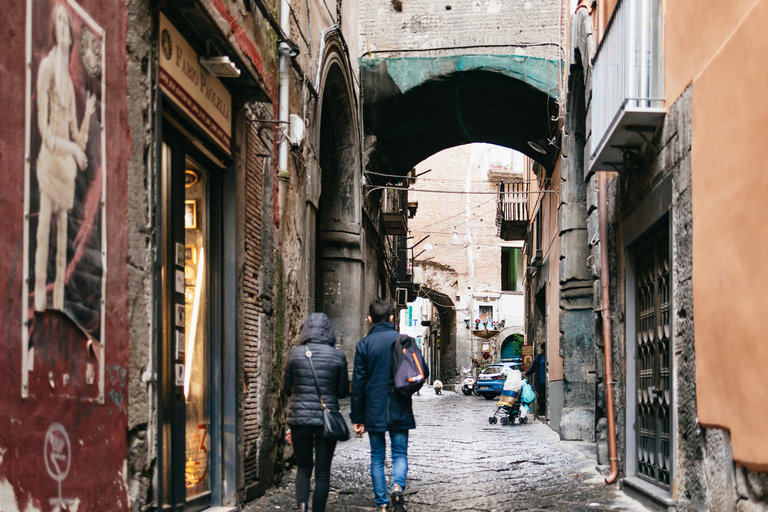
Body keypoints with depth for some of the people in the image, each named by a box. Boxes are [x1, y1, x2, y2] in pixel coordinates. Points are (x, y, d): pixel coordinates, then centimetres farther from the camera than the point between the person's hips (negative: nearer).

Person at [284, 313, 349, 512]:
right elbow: (343, 391, 3)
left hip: (299, 417, 1)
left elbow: (287, 389, 5)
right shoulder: (338, 356, -3)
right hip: (327, 419, -1)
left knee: (303, 467, 14)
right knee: (323, 471, 8)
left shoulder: (295, 354, -2)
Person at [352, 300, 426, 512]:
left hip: (374, 411, -1)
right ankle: (398, 486, -19)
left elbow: (358, 383, -3)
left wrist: (357, 418, 2)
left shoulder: (364, 344, -3)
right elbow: (423, 373, 1)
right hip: (400, 411, 1)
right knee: (400, 453, 8)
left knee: (377, 457, 9)